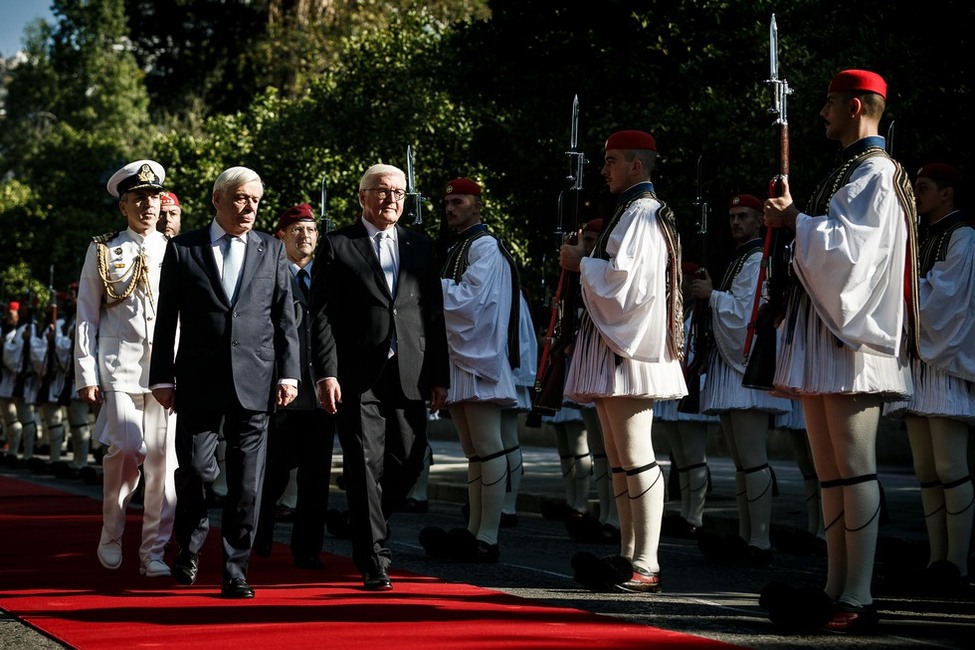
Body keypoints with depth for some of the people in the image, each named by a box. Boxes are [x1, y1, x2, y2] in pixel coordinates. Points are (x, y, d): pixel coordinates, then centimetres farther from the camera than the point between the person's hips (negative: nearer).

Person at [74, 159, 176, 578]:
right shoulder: (103, 252, 7)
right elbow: (86, 318, 7)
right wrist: (87, 376, 0)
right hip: (119, 367, -2)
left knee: (163, 458, -3)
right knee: (127, 448, -16)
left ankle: (154, 552, 7)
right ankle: (111, 536, 8)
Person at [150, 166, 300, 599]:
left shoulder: (272, 250, 11)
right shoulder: (182, 248, 6)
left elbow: (285, 318, 9)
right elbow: (166, 319, 6)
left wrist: (288, 373, 1)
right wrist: (162, 377, 1)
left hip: (254, 380, 1)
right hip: (198, 381, -1)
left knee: (247, 483, -1)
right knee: (194, 468, -3)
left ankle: (236, 573, 6)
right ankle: (189, 547, 24)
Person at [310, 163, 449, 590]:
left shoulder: (420, 247, 14)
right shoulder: (337, 246, 3)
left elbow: (434, 315, 13)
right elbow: (321, 315, -2)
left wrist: (439, 376, 8)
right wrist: (326, 374, -11)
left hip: (409, 375, 4)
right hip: (357, 378, -4)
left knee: (409, 462, 5)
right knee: (365, 466, -4)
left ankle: (364, 526, 31)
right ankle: (374, 561, 2)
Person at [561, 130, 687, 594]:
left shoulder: (641, 214, -12)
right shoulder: (633, 212, 21)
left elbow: (622, 278, -22)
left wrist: (581, 264, -8)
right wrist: (588, 261, 12)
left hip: (630, 349, -11)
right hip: (615, 345, 11)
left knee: (635, 458, -12)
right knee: (620, 460, 12)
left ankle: (646, 567, -12)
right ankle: (629, 557, 17)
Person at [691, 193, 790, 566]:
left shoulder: (759, 260, -9)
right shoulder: (738, 260, 23)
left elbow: (748, 311, -17)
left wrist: (712, 295, -8)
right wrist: (709, 295, 10)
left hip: (748, 367, -11)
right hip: (732, 366, 11)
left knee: (753, 461, -13)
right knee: (743, 462, 11)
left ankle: (760, 544, -14)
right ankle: (745, 538, 14)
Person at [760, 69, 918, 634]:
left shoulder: (877, 174, -9)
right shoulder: (848, 171, 21)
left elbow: (850, 248, -19)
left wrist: (797, 222, -7)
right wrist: (797, 218, 10)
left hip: (853, 340, -10)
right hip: (824, 337, 10)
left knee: (853, 469, -10)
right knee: (831, 473, 8)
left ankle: (858, 601, -10)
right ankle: (836, 593, 10)